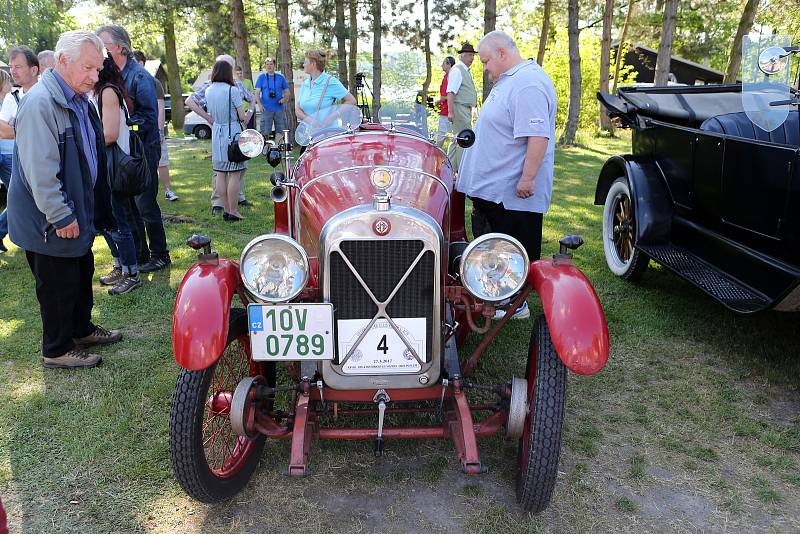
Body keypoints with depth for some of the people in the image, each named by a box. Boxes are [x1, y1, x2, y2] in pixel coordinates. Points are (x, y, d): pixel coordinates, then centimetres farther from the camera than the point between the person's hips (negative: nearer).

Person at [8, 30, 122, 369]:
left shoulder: (78, 101, 8)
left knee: (82, 274, 22)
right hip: (50, 222, -9)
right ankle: (56, 350, 20)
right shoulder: (39, 103, -24)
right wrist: (61, 217, -24)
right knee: (58, 286, 4)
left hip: (75, 213, 9)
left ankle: (81, 329, 40)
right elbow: (39, 170, -27)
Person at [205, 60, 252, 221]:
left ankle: (225, 209, 14)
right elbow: (243, 117, -9)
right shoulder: (233, 91, -12)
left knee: (220, 174, 9)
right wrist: (249, 113, 10)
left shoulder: (208, 91, 7)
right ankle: (233, 211, 1)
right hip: (232, 132, -6)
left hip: (216, 133, 6)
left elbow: (211, 115, 11)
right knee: (234, 174, -1)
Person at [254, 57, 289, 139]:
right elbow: (257, 92, 3)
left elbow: (287, 91, 15)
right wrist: (259, 104, -12)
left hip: (279, 108, 2)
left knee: (280, 131, 3)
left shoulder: (280, 77, 11)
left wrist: (284, 99, -6)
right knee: (264, 132, -4)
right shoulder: (261, 77, 7)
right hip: (266, 109, -2)